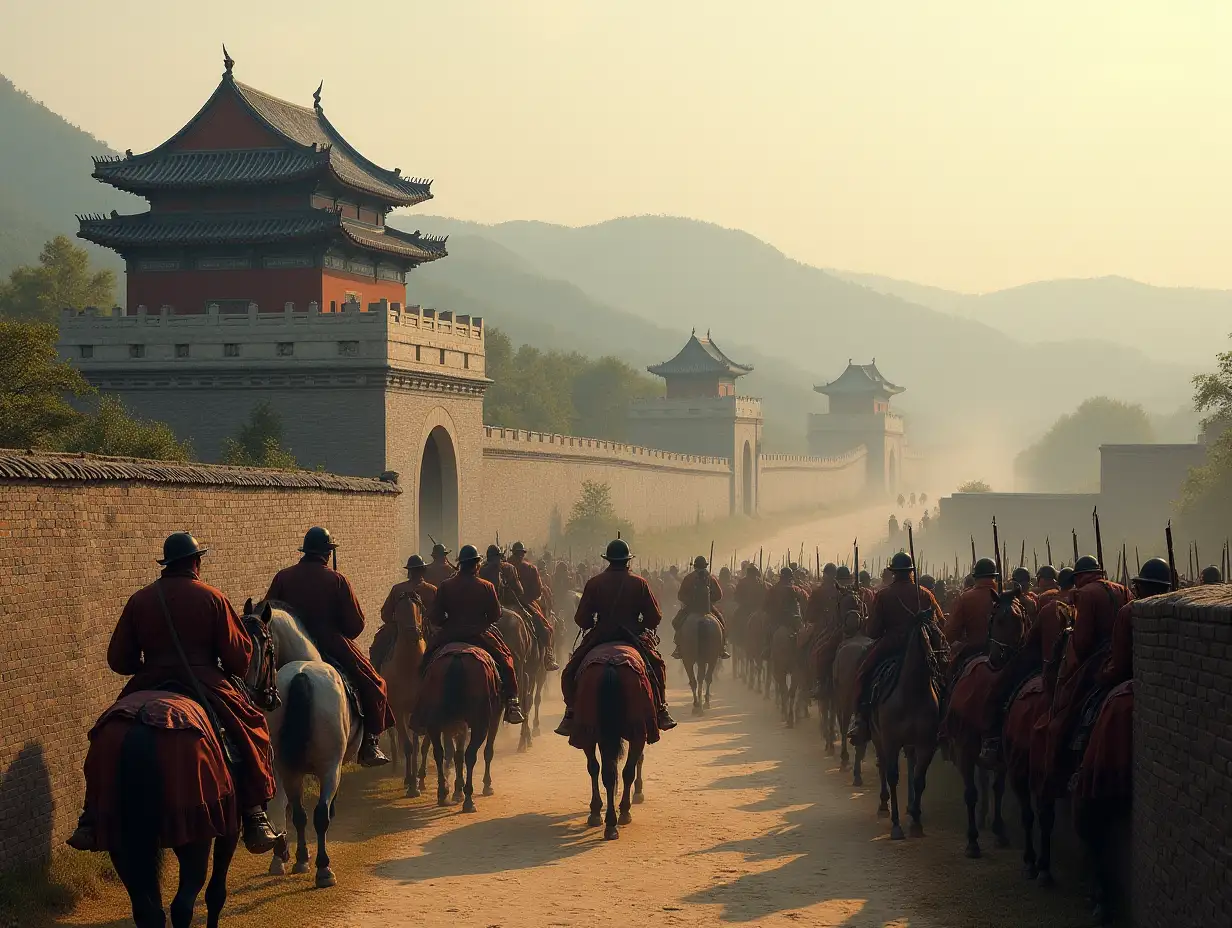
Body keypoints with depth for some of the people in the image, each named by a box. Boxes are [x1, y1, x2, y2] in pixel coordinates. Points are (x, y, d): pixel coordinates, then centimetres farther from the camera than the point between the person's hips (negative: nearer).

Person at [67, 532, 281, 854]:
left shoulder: (139, 600, 7)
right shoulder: (212, 598, 1)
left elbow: (118, 660, 8)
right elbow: (239, 657, 0)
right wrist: (233, 671, 22)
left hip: (148, 686, 2)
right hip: (205, 684, -2)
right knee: (254, 731, 13)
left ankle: (91, 823, 11)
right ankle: (254, 821, 1)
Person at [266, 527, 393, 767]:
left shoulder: (283, 577, 0)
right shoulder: (337, 581, -6)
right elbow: (356, 624, -4)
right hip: (331, 646, -3)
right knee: (372, 684, 9)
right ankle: (369, 744, 0)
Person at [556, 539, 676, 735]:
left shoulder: (594, 583, -2)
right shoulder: (639, 583, 0)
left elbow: (581, 619, -2)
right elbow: (655, 618, 1)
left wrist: (591, 625, 20)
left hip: (600, 636, -1)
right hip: (634, 637, 1)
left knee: (570, 671, 13)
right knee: (657, 665, 25)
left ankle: (571, 715, 0)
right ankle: (662, 712, 19)